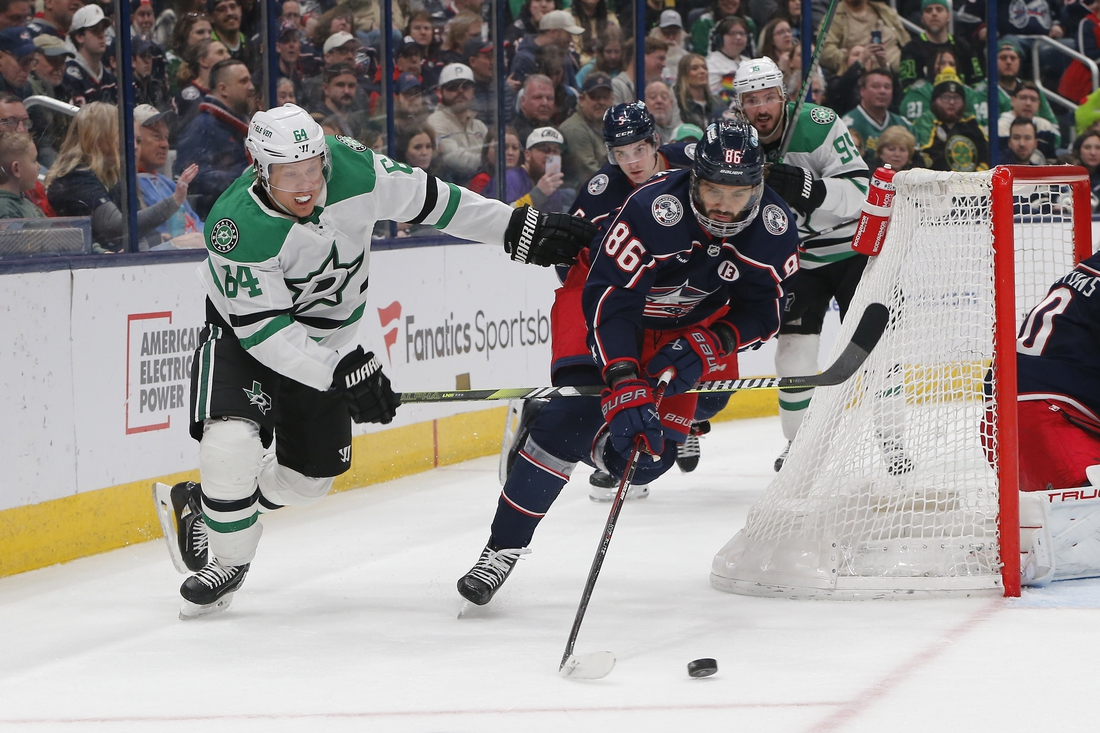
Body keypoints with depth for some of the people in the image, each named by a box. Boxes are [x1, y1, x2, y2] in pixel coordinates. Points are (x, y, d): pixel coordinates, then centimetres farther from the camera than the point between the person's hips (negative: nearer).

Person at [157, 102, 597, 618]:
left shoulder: (354, 169, -23)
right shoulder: (238, 228, -34)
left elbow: (429, 200, -8)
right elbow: (263, 329, -31)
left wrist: (520, 228, -8)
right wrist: (343, 374, -37)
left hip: (328, 339, 5)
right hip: (243, 335, -5)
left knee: (309, 477, 12)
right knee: (231, 445, -27)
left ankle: (203, 505, 37)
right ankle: (226, 560, -4)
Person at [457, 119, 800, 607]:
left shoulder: (773, 227, -23)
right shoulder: (652, 210, -36)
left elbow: (762, 314, -11)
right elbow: (608, 303, -36)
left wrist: (703, 347, -29)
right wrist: (625, 389, -44)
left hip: (687, 324, 4)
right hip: (607, 301, -4)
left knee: (649, 453, -6)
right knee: (572, 418, -22)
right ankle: (503, 547, -14)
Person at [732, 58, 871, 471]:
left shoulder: (819, 125, -21)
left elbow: (861, 193, -27)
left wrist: (807, 188, -40)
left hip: (851, 247, -3)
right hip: (796, 258, 3)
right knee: (794, 346, -7)